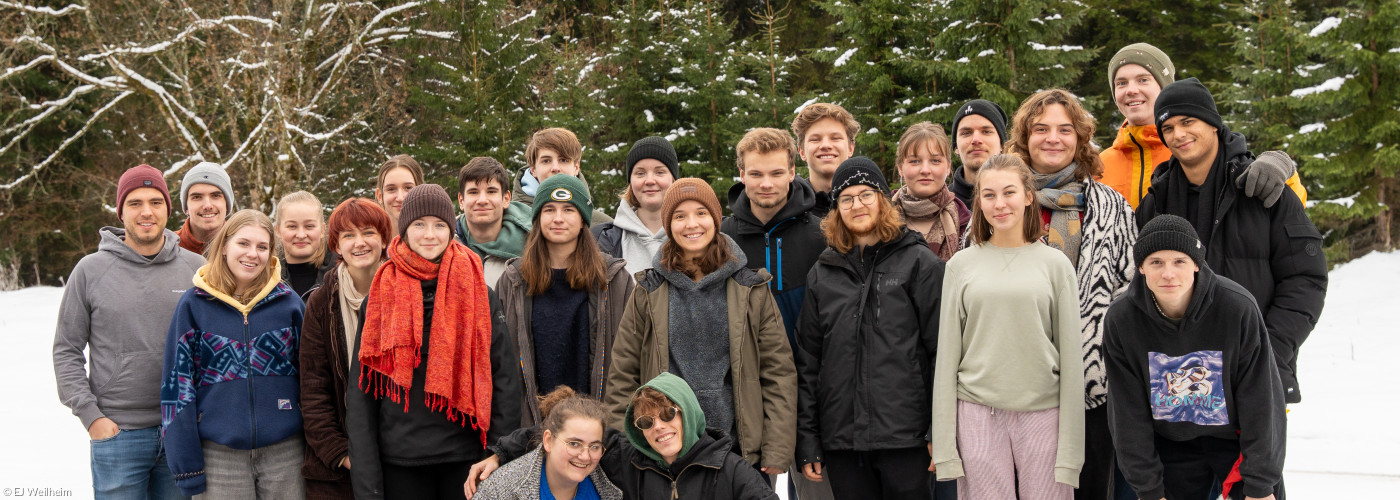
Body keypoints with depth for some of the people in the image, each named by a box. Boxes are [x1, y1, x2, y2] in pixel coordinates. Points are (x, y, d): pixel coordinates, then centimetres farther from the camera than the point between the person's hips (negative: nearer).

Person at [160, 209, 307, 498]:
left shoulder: (288, 302, 3)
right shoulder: (194, 304, 1)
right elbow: (177, 384, 1)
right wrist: (186, 464, -3)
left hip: (285, 453, 1)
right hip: (219, 458, -1)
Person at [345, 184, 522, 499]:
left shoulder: (477, 294, 2)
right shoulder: (380, 298, 3)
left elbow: (506, 382, 1)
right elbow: (361, 394, 2)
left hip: (465, 459, 0)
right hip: (399, 464, 0)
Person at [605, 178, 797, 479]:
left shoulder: (751, 289, 4)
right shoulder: (649, 293, 7)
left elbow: (779, 372, 2)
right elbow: (623, 376, 7)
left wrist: (776, 453, -5)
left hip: (740, 452, 0)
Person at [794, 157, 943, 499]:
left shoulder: (919, 262, 3)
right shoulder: (823, 274, 13)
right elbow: (807, 361, 13)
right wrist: (807, 441, 8)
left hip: (904, 436, -3)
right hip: (841, 439, 3)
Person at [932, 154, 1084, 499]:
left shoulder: (1054, 264, 4)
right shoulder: (961, 265, 5)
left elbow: (1070, 357, 3)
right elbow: (947, 355, 5)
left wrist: (1070, 448, -3)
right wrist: (943, 445, 0)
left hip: (1042, 413, 0)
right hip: (978, 414, 0)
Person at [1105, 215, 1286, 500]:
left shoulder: (1238, 307, -21)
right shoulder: (1121, 319, -14)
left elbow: (1261, 403, -14)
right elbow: (1129, 412, -7)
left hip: (1237, 440, -1)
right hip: (1171, 444, 1)